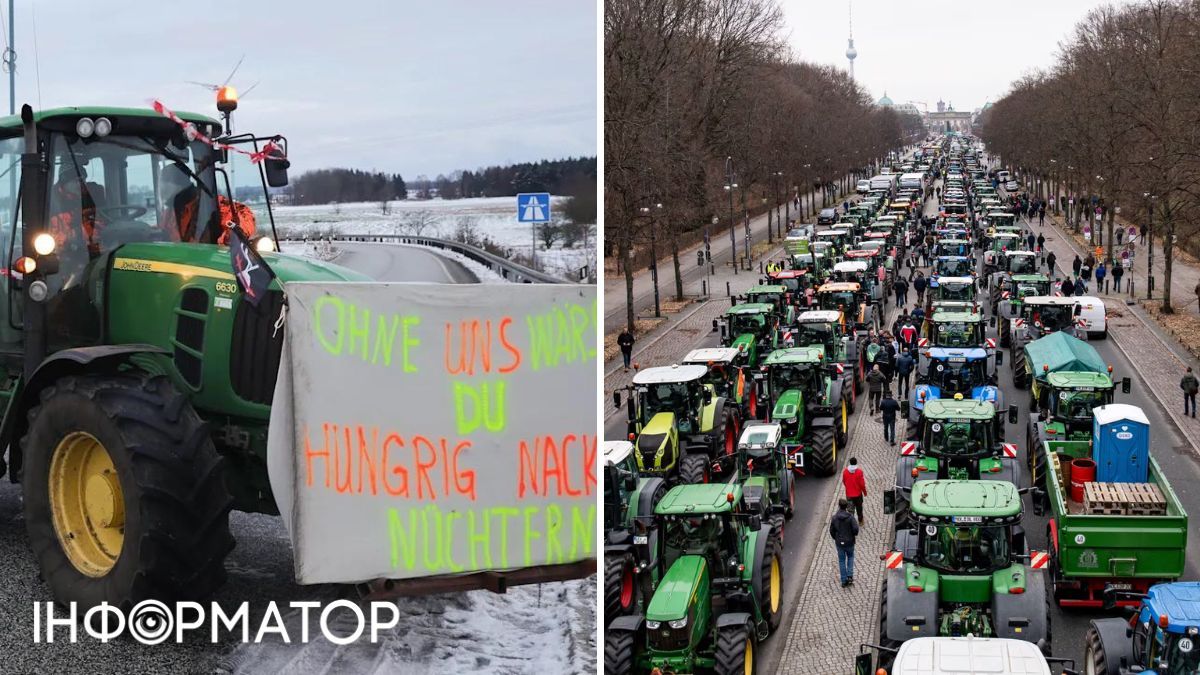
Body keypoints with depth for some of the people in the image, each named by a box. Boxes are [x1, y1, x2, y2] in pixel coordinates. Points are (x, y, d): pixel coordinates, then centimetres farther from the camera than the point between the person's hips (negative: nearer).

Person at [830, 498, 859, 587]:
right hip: (849, 542, -1)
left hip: (839, 543, 1)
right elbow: (855, 528, -23)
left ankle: (844, 581, 14)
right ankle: (850, 576, 11)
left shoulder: (834, 517, -8)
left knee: (841, 560, 12)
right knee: (850, 557, 23)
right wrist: (855, 535, 0)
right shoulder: (850, 517, -16)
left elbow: (831, 531, -2)